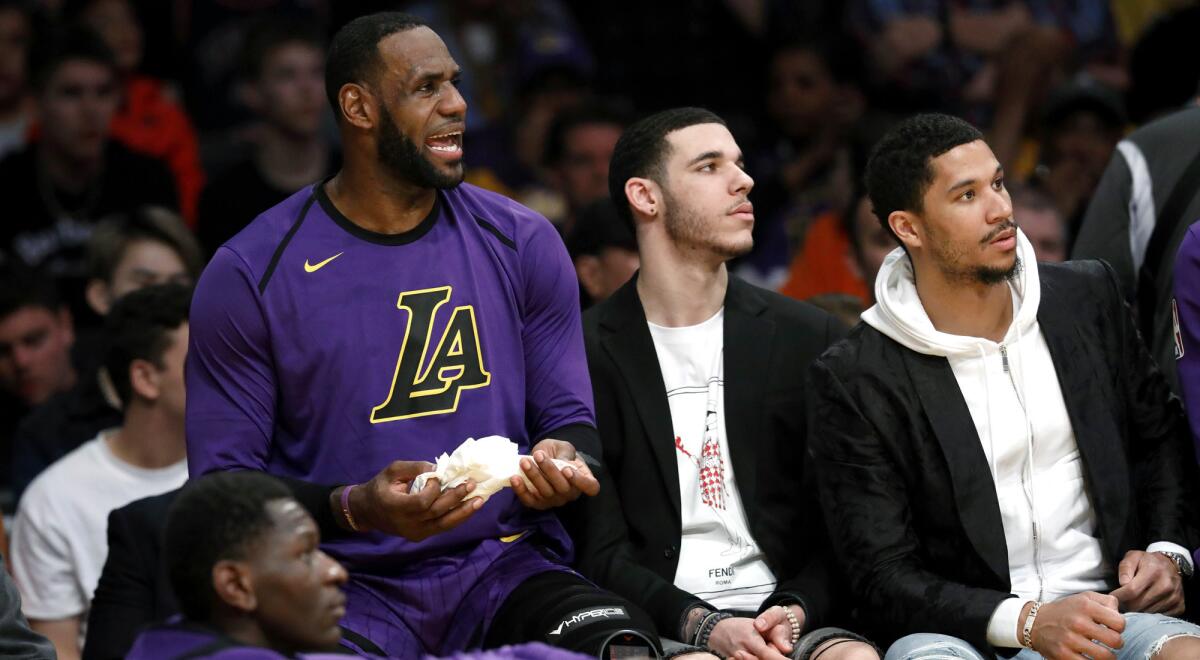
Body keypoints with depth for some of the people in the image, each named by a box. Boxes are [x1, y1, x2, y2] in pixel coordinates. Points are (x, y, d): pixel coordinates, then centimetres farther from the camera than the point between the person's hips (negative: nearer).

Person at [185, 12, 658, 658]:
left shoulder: (522, 243, 8)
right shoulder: (250, 274, -2)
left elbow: (569, 418, 13)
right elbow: (224, 478, -2)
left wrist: (561, 460, -12)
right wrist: (356, 509, -19)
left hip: (505, 567, 3)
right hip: (351, 582, -3)